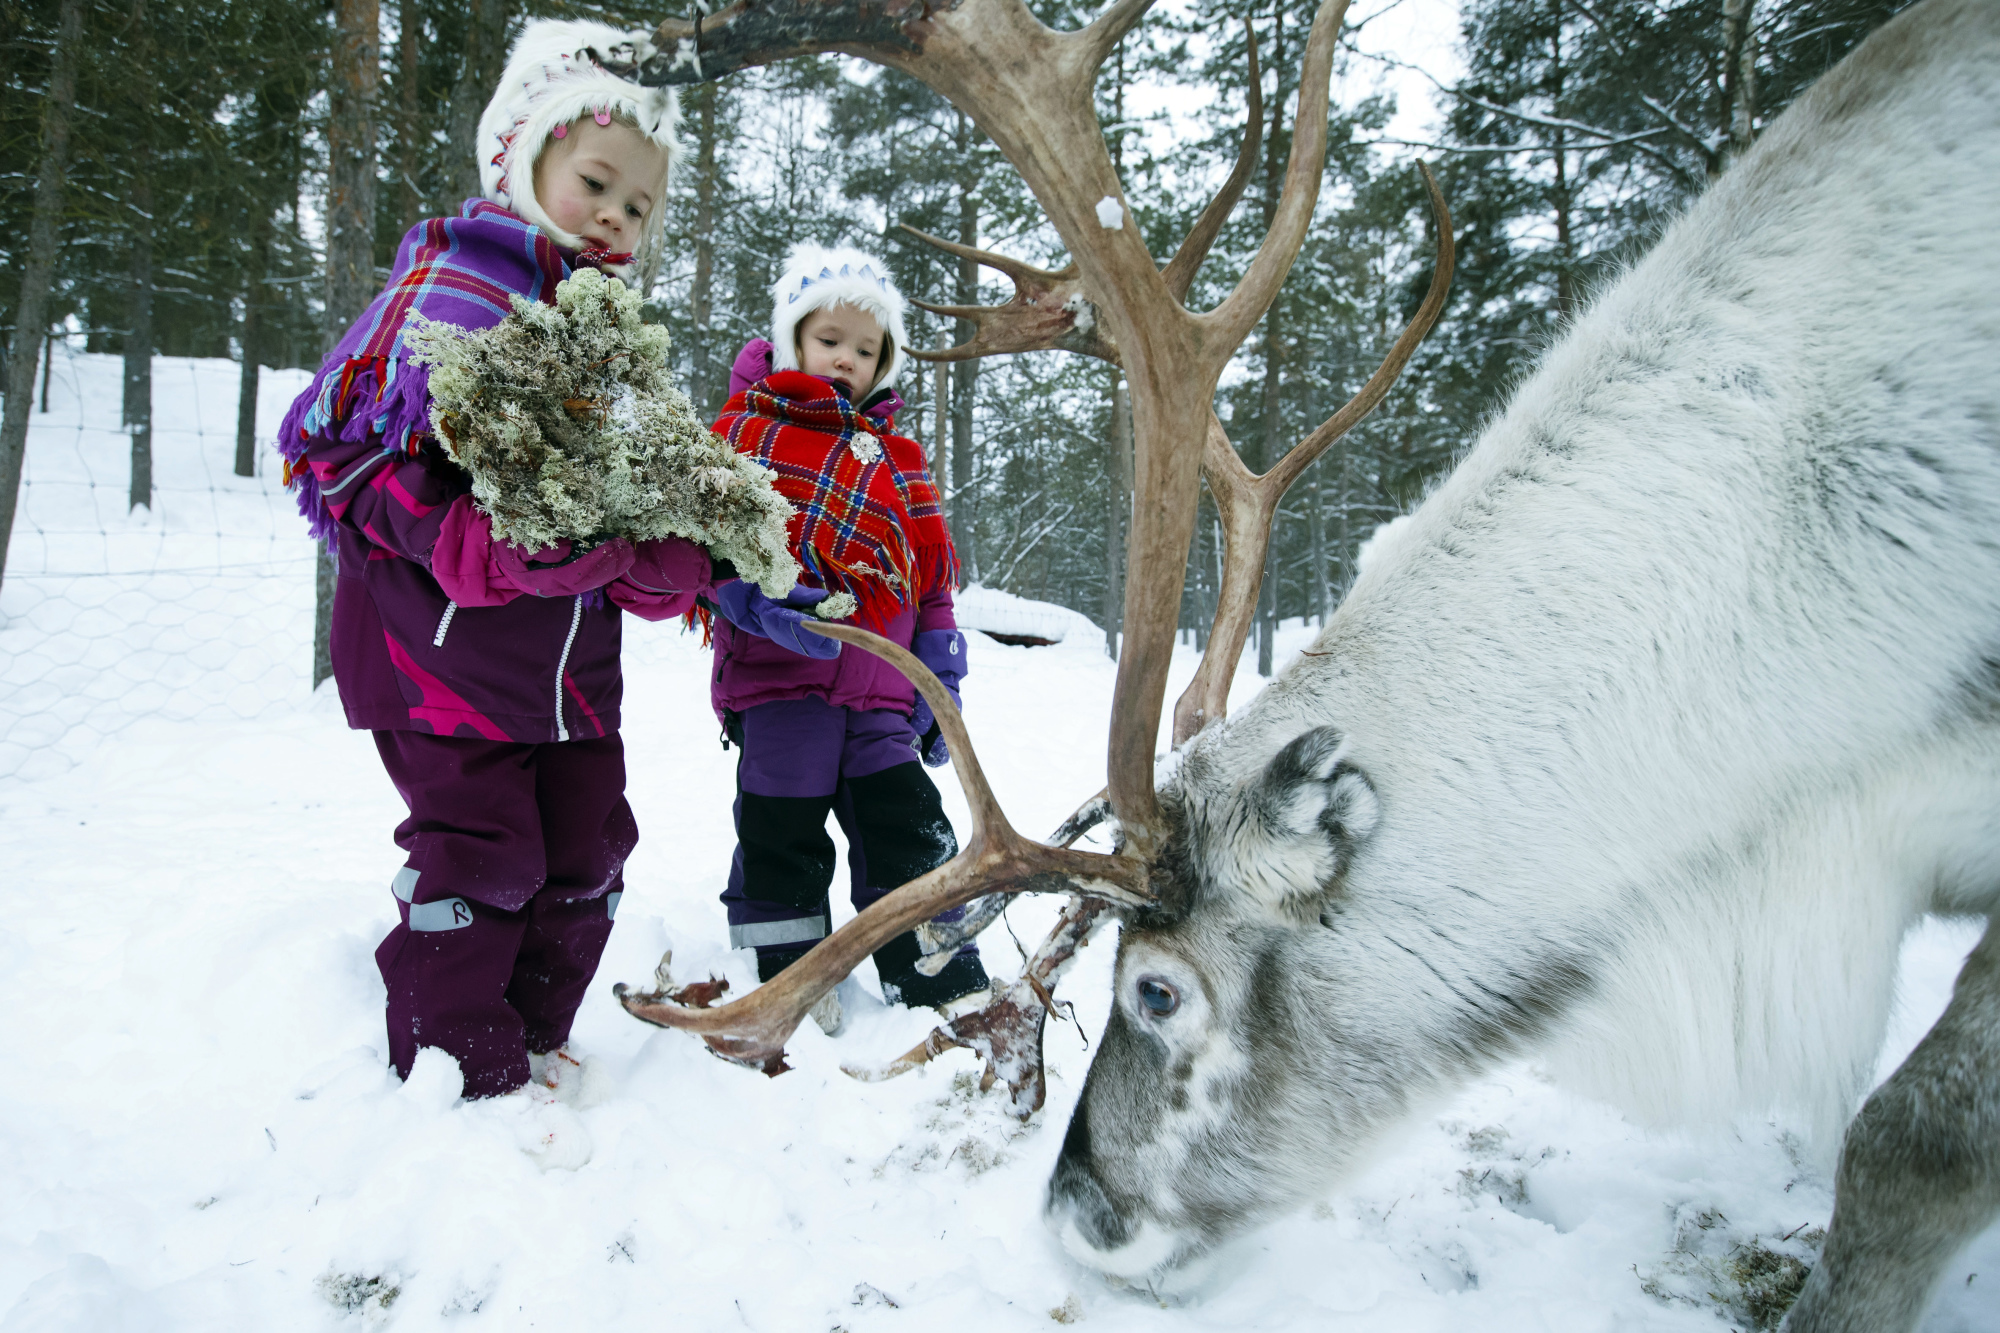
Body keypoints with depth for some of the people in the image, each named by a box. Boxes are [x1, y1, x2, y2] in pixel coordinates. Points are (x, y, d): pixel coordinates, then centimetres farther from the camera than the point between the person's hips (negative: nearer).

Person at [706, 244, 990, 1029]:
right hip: (777, 674, -3)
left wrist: (940, 677, 11)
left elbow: (933, 570, 18)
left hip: (880, 688, 3)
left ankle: (940, 979, 16)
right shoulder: (747, 430, 4)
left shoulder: (899, 459, 17)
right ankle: (789, 978, 21)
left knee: (909, 829, 4)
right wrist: (758, 600, -24)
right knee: (782, 834, 2)